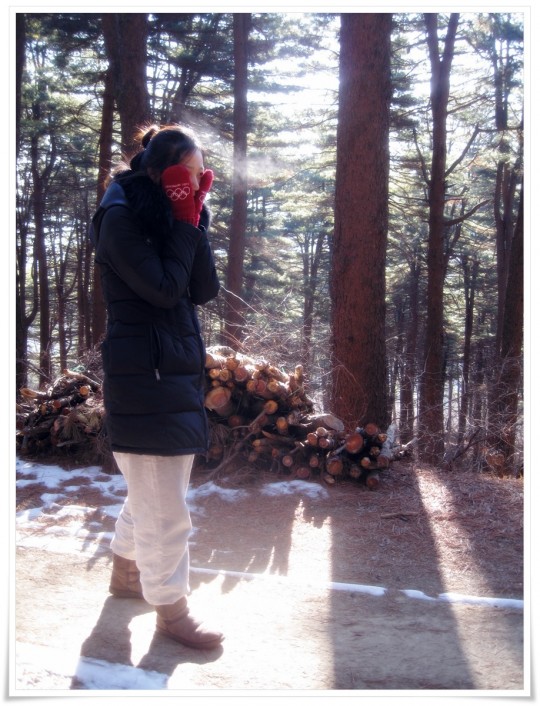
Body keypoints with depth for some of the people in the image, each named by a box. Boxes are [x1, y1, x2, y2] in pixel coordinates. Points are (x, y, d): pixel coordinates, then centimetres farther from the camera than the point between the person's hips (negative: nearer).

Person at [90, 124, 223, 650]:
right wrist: (186, 223, -13)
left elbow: (204, 290, 2)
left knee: (150, 491, 22)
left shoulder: (168, 217, 11)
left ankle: (125, 572, 41)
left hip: (176, 372, 9)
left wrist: (194, 220, -5)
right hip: (143, 375, -9)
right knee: (164, 505, -1)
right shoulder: (121, 218, -11)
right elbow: (164, 289, -20)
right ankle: (171, 611, 13)